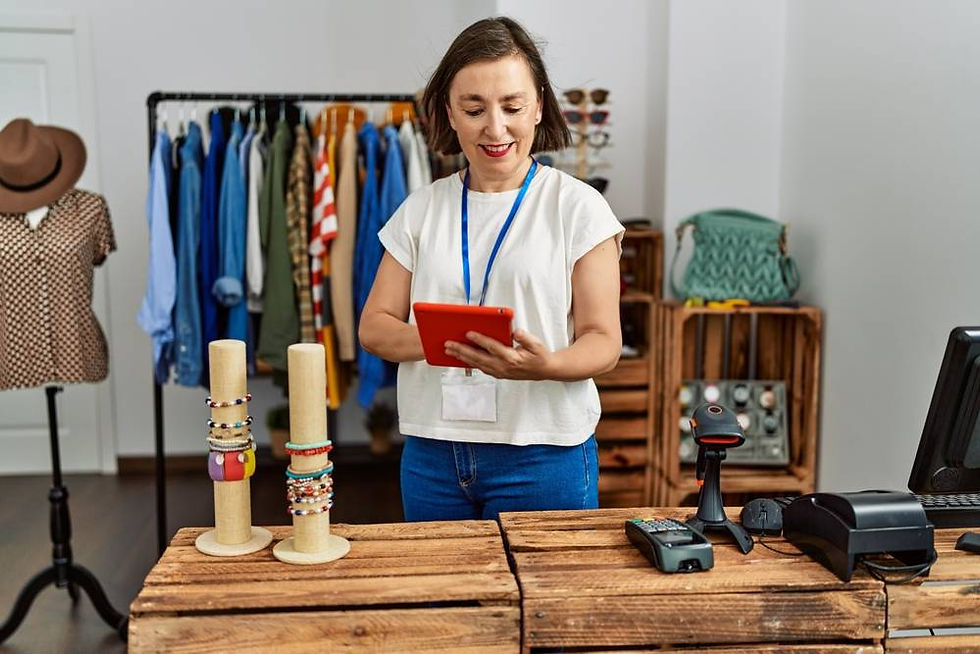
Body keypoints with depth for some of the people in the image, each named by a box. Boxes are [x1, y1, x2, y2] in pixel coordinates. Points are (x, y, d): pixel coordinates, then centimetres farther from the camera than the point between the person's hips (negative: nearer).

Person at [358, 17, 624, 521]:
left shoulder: (578, 207, -3)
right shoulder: (421, 210, 7)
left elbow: (603, 341, -6)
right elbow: (374, 327, 4)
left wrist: (544, 365, -28)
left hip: (544, 457, -3)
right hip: (431, 455, 3)